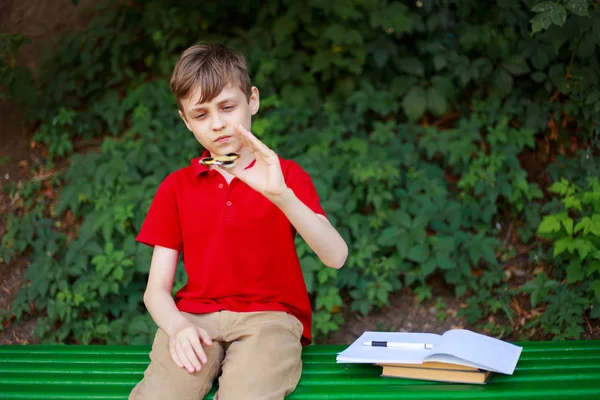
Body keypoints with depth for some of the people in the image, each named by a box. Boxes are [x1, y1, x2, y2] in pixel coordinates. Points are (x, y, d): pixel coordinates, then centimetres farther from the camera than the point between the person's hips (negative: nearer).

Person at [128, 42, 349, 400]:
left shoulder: (284, 175, 8)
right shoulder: (176, 187, 14)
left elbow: (336, 257, -9)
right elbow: (156, 288, 9)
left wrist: (279, 194, -24)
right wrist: (178, 326, -15)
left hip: (269, 315, -1)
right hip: (195, 319, 2)